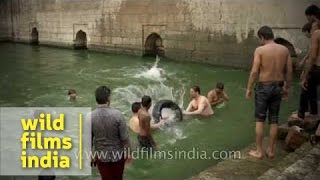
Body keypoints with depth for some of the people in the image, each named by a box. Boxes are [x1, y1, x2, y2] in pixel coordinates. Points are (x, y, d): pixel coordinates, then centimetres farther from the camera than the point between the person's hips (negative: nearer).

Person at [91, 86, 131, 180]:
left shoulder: (90, 117, -16)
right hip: (118, 154, -1)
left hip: (101, 156, 1)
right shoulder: (117, 114, -21)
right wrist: (128, 152, 0)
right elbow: (124, 137, -15)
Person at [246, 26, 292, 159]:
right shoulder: (285, 50, 2)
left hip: (263, 87, -4)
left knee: (260, 120, 7)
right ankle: (271, 150, 22)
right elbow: (289, 71, 4)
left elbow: (254, 72, -15)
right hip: (278, 87, 4)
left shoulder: (260, 50, -11)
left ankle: (258, 151, 13)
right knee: (274, 120, 13)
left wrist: (249, 88, -5)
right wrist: (287, 87, 16)